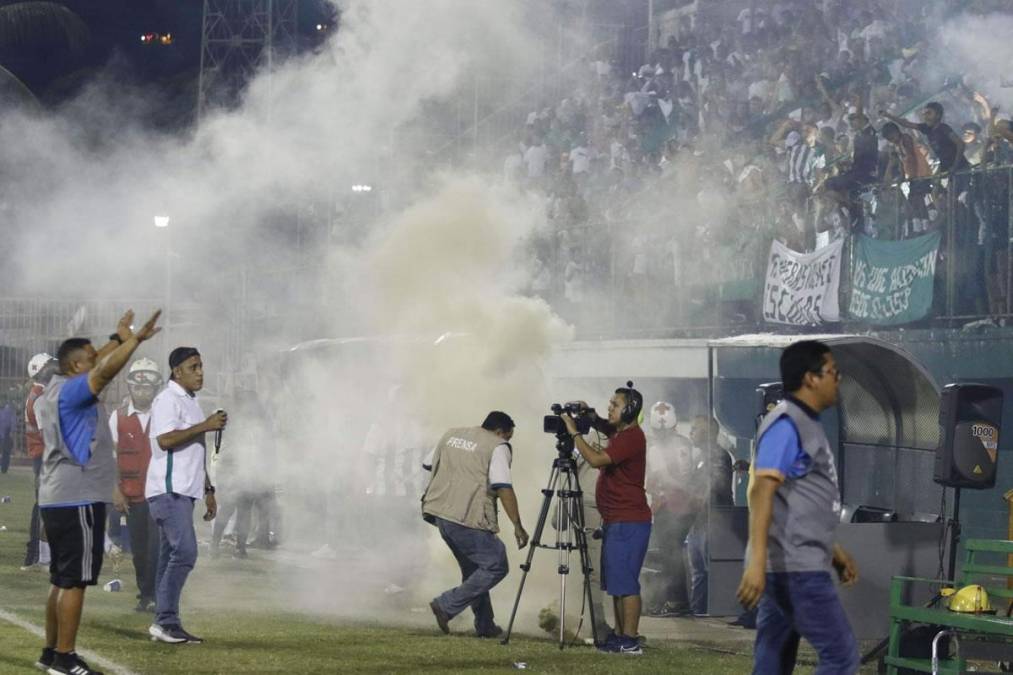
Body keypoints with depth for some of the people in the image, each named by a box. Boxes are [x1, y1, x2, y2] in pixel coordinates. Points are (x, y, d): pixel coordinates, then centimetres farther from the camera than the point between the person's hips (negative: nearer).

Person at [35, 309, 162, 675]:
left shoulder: (58, 389, 14)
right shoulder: (71, 391, -12)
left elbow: (96, 364, 28)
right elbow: (105, 371, -28)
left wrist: (119, 338, 26)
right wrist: (134, 339, -18)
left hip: (57, 500, 10)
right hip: (79, 499, -10)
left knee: (63, 580, 14)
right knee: (75, 581, -7)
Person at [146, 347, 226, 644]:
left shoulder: (191, 402, 21)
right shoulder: (168, 400, -10)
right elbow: (165, 440, -23)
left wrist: (207, 490, 24)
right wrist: (206, 426, -19)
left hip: (183, 492, 10)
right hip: (168, 491, -10)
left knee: (172, 556, 9)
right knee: (185, 551, -17)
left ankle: (166, 624, 10)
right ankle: (165, 620, -16)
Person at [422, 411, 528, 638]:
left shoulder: (451, 435, 16)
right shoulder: (497, 447, -5)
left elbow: (428, 464, 27)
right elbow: (503, 487, -16)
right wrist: (517, 526, -15)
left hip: (439, 513, 8)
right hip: (467, 518, -8)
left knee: (472, 568, 19)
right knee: (495, 566, -2)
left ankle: (485, 626, 21)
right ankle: (446, 605, -7)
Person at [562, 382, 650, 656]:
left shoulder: (632, 437, -16)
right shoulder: (618, 432, 14)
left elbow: (596, 459, -25)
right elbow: (603, 426, 37)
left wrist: (574, 432, -15)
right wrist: (590, 415, 14)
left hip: (628, 523, -10)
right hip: (615, 521, 10)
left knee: (624, 582, -11)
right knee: (615, 583, 12)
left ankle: (630, 641, -11)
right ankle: (620, 635, 16)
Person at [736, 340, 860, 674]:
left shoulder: (807, 424, 18)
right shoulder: (786, 424, -12)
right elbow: (761, 489, -23)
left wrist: (834, 551, 29)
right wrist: (756, 562, -31)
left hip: (797, 565, 10)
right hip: (793, 567, -10)